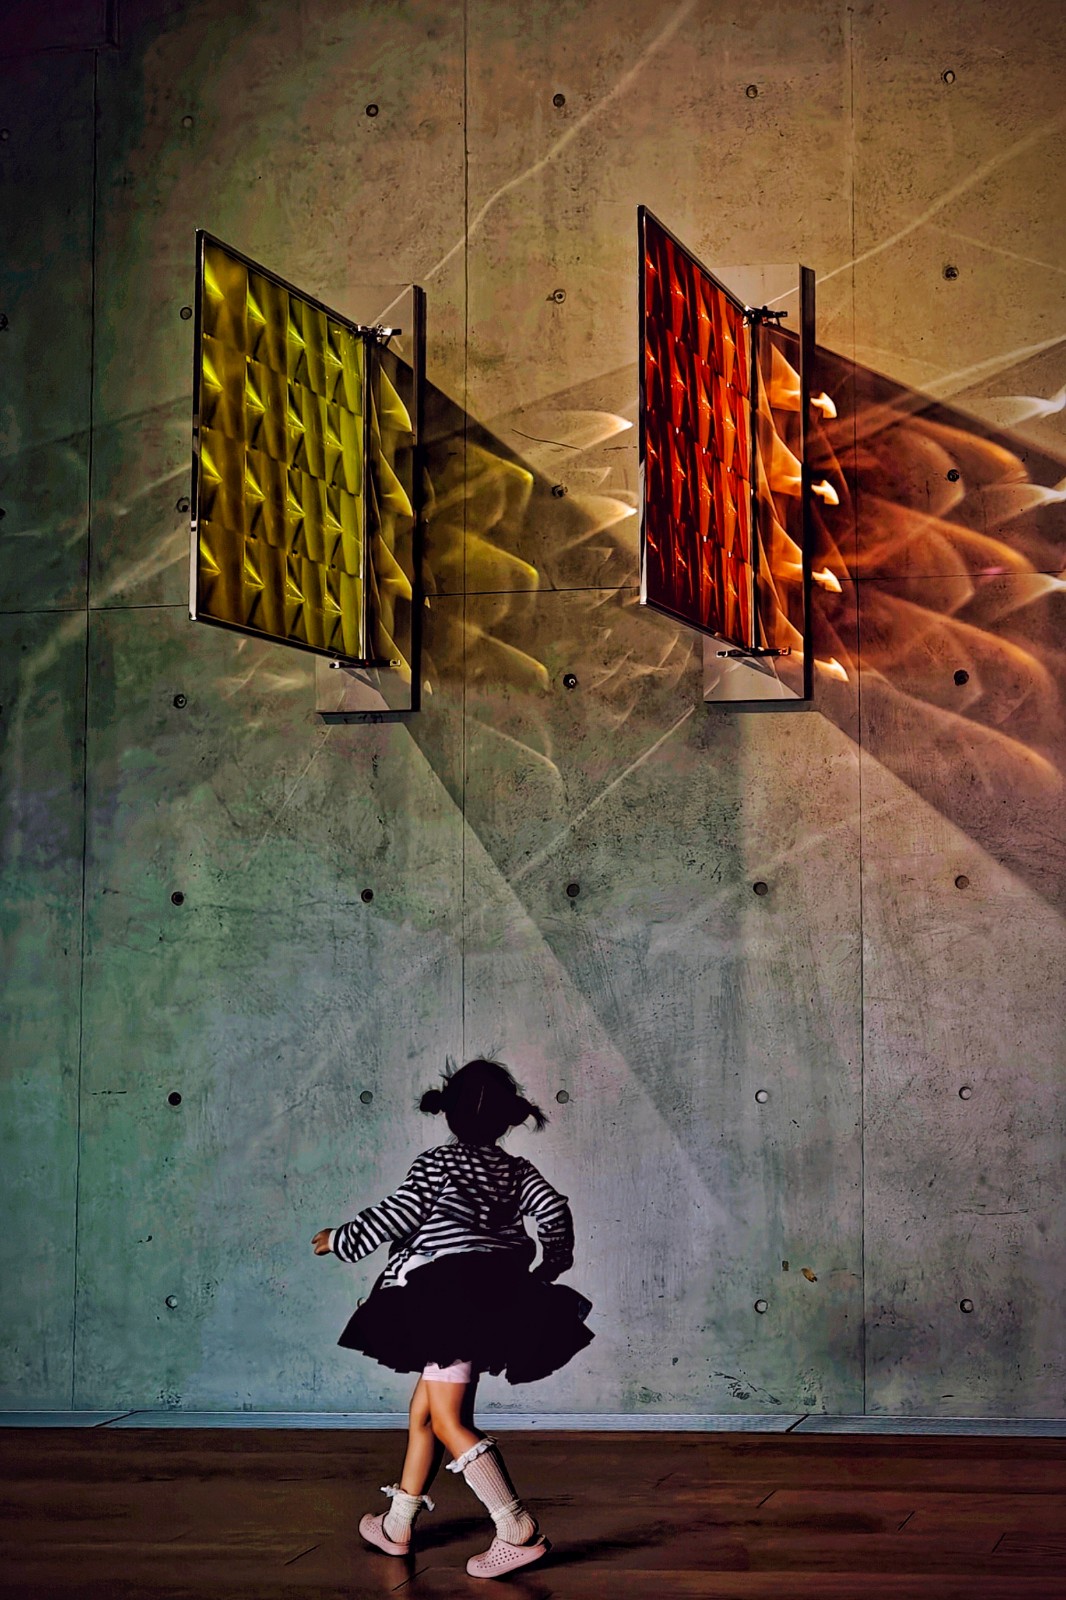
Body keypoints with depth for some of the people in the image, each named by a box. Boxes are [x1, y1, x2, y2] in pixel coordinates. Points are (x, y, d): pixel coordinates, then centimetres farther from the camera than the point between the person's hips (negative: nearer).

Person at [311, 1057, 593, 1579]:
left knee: (448, 1420, -6)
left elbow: (396, 1216, -3)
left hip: (451, 1291, -7)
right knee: (424, 1404, 19)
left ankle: (518, 1531, -17)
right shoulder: (516, 1169, 12)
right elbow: (553, 1208, 0)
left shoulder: (436, 1162, 0)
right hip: (500, 1295, 7)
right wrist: (551, 1266, 16)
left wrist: (340, 1240, 11)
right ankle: (397, 1525, 28)